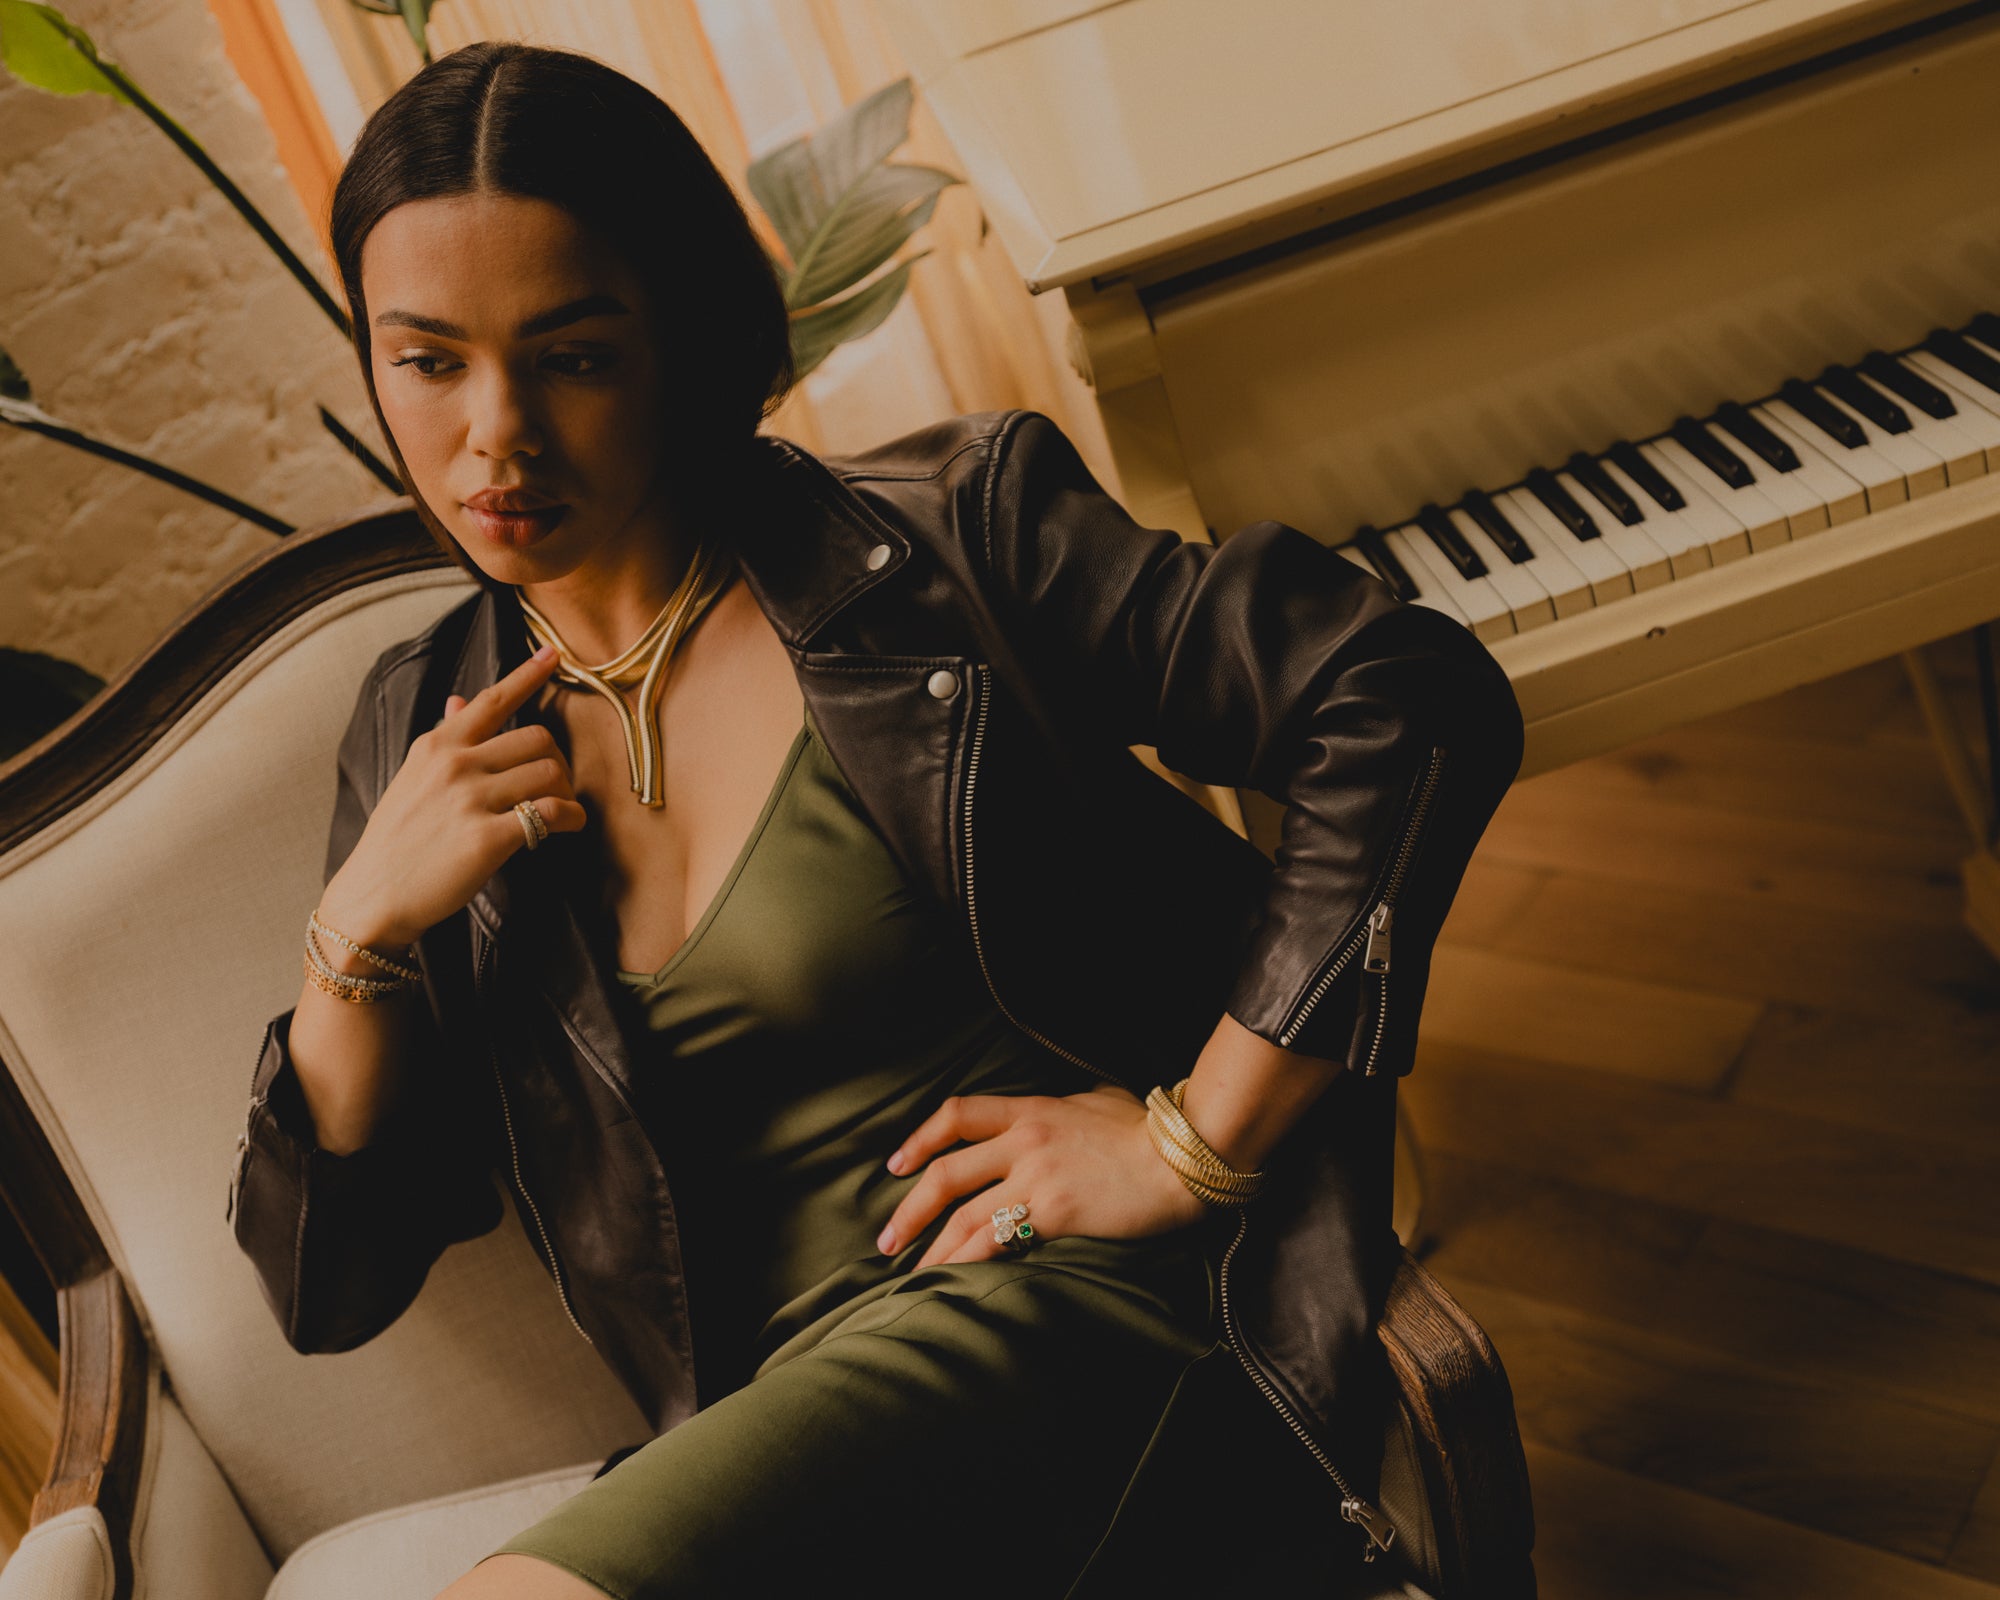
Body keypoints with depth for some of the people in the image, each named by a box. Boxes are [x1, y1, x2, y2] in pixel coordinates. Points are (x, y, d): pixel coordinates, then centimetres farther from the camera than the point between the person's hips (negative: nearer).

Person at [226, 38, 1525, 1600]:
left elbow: (1413, 701, -9)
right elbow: (329, 1290, 9)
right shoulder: (421, 736, 10)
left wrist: (1194, 1145, -10)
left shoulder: (934, 543, -3)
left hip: (1061, 1305, -3)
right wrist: (360, 930, -7)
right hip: (759, 1414, 4)